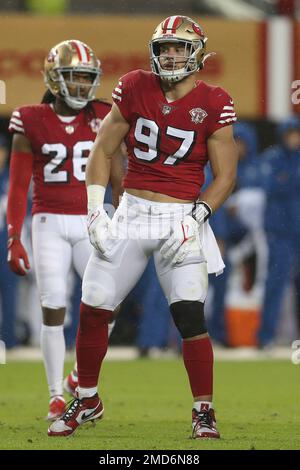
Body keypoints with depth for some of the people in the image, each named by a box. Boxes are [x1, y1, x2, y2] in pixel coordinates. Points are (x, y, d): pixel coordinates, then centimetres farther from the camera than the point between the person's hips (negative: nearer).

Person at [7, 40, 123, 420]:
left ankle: (81, 378, 11)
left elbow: (117, 181, 7)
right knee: (53, 309, -6)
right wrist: (14, 240, -4)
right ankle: (57, 396, 2)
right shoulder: (32, 123, -2)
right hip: (49, 224, -2)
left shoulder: (101, 119, 3)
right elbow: (18, 187, 0)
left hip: (91, 224, 2)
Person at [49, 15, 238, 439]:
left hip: (182, 218, -3)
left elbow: (225, 176, -2)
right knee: (93, 311, 3)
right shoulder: (135, 90, 1)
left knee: (189, 315, -15)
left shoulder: (213, 105, -5)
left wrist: (197, 217, -15)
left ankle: (204, 411, -2)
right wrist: (95, 209, 0)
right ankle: (87, 401, 23)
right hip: (132, 214, 3)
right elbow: (103, 150, 7)